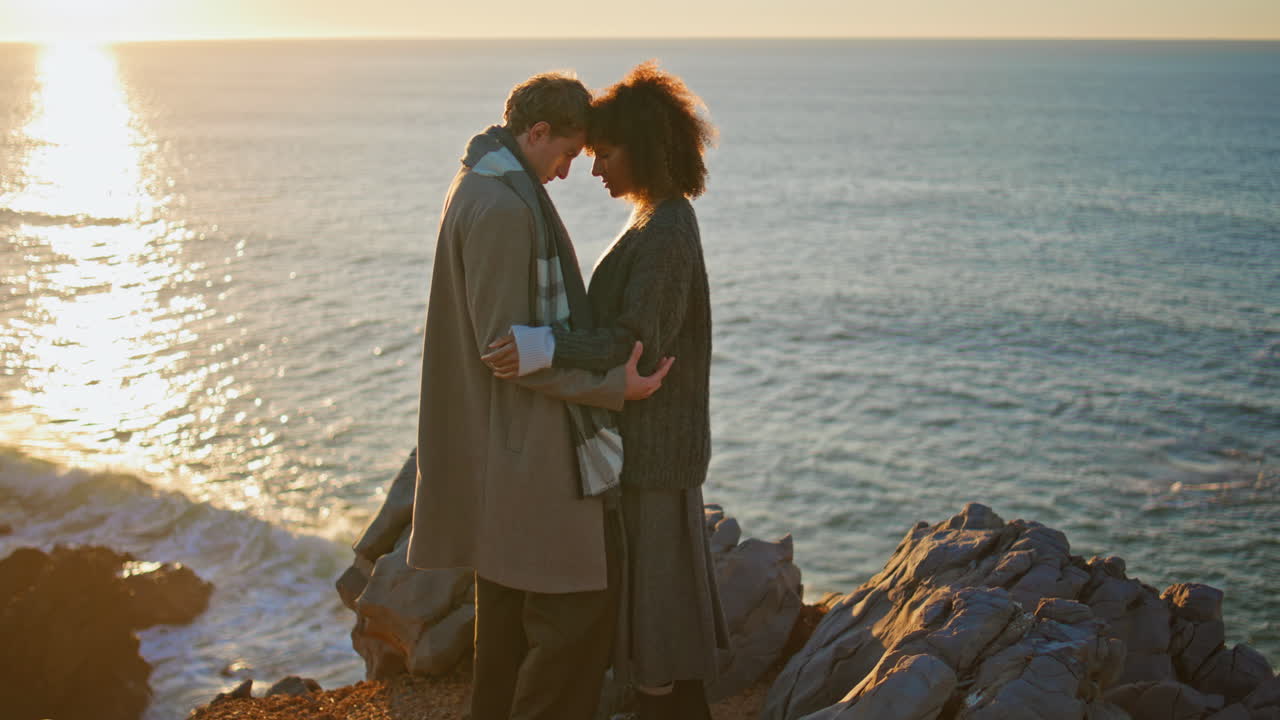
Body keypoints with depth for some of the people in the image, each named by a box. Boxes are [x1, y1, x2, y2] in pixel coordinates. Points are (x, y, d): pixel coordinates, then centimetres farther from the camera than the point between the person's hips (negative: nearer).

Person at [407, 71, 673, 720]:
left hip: (502, 439, 11)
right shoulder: (503, 208, -20)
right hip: (526, 445, -11)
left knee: (509, 602, 19)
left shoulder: (477, 190, 13)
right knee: (579, 598, -4)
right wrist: (610, 388, -18)